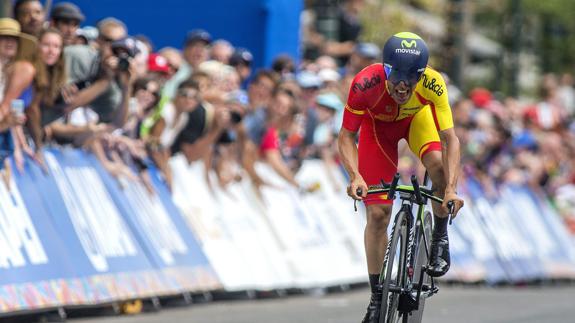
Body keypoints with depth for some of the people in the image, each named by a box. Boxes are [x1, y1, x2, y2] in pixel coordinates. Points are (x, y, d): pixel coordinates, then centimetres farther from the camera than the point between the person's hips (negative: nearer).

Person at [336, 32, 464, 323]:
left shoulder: (432, 83, -38)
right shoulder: (366, 84, -39)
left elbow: (450, 139, -36)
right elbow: (346, 137, -28)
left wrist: (451, 189, -48)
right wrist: (355, 176, -45)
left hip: (417, 117, 0)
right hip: (378, 124, 0)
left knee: (439, 165, -31)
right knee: (378, 213, -5)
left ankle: (440, 237, -5)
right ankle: (377, 297, 10)